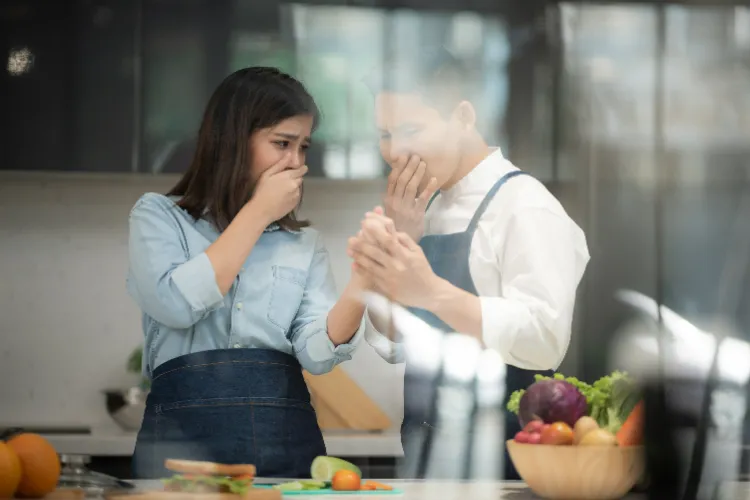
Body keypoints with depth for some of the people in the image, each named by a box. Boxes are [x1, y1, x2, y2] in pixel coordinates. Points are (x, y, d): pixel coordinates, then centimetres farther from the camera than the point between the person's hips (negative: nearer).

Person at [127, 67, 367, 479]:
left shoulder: (305, 245, 15)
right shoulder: (158, 216, 9)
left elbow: (317, 352, 1)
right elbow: (176, 304, -10)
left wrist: (364, 278, -15)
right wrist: (257, 212, -4)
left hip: (288, 443, 3)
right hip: (186, 434, -3)